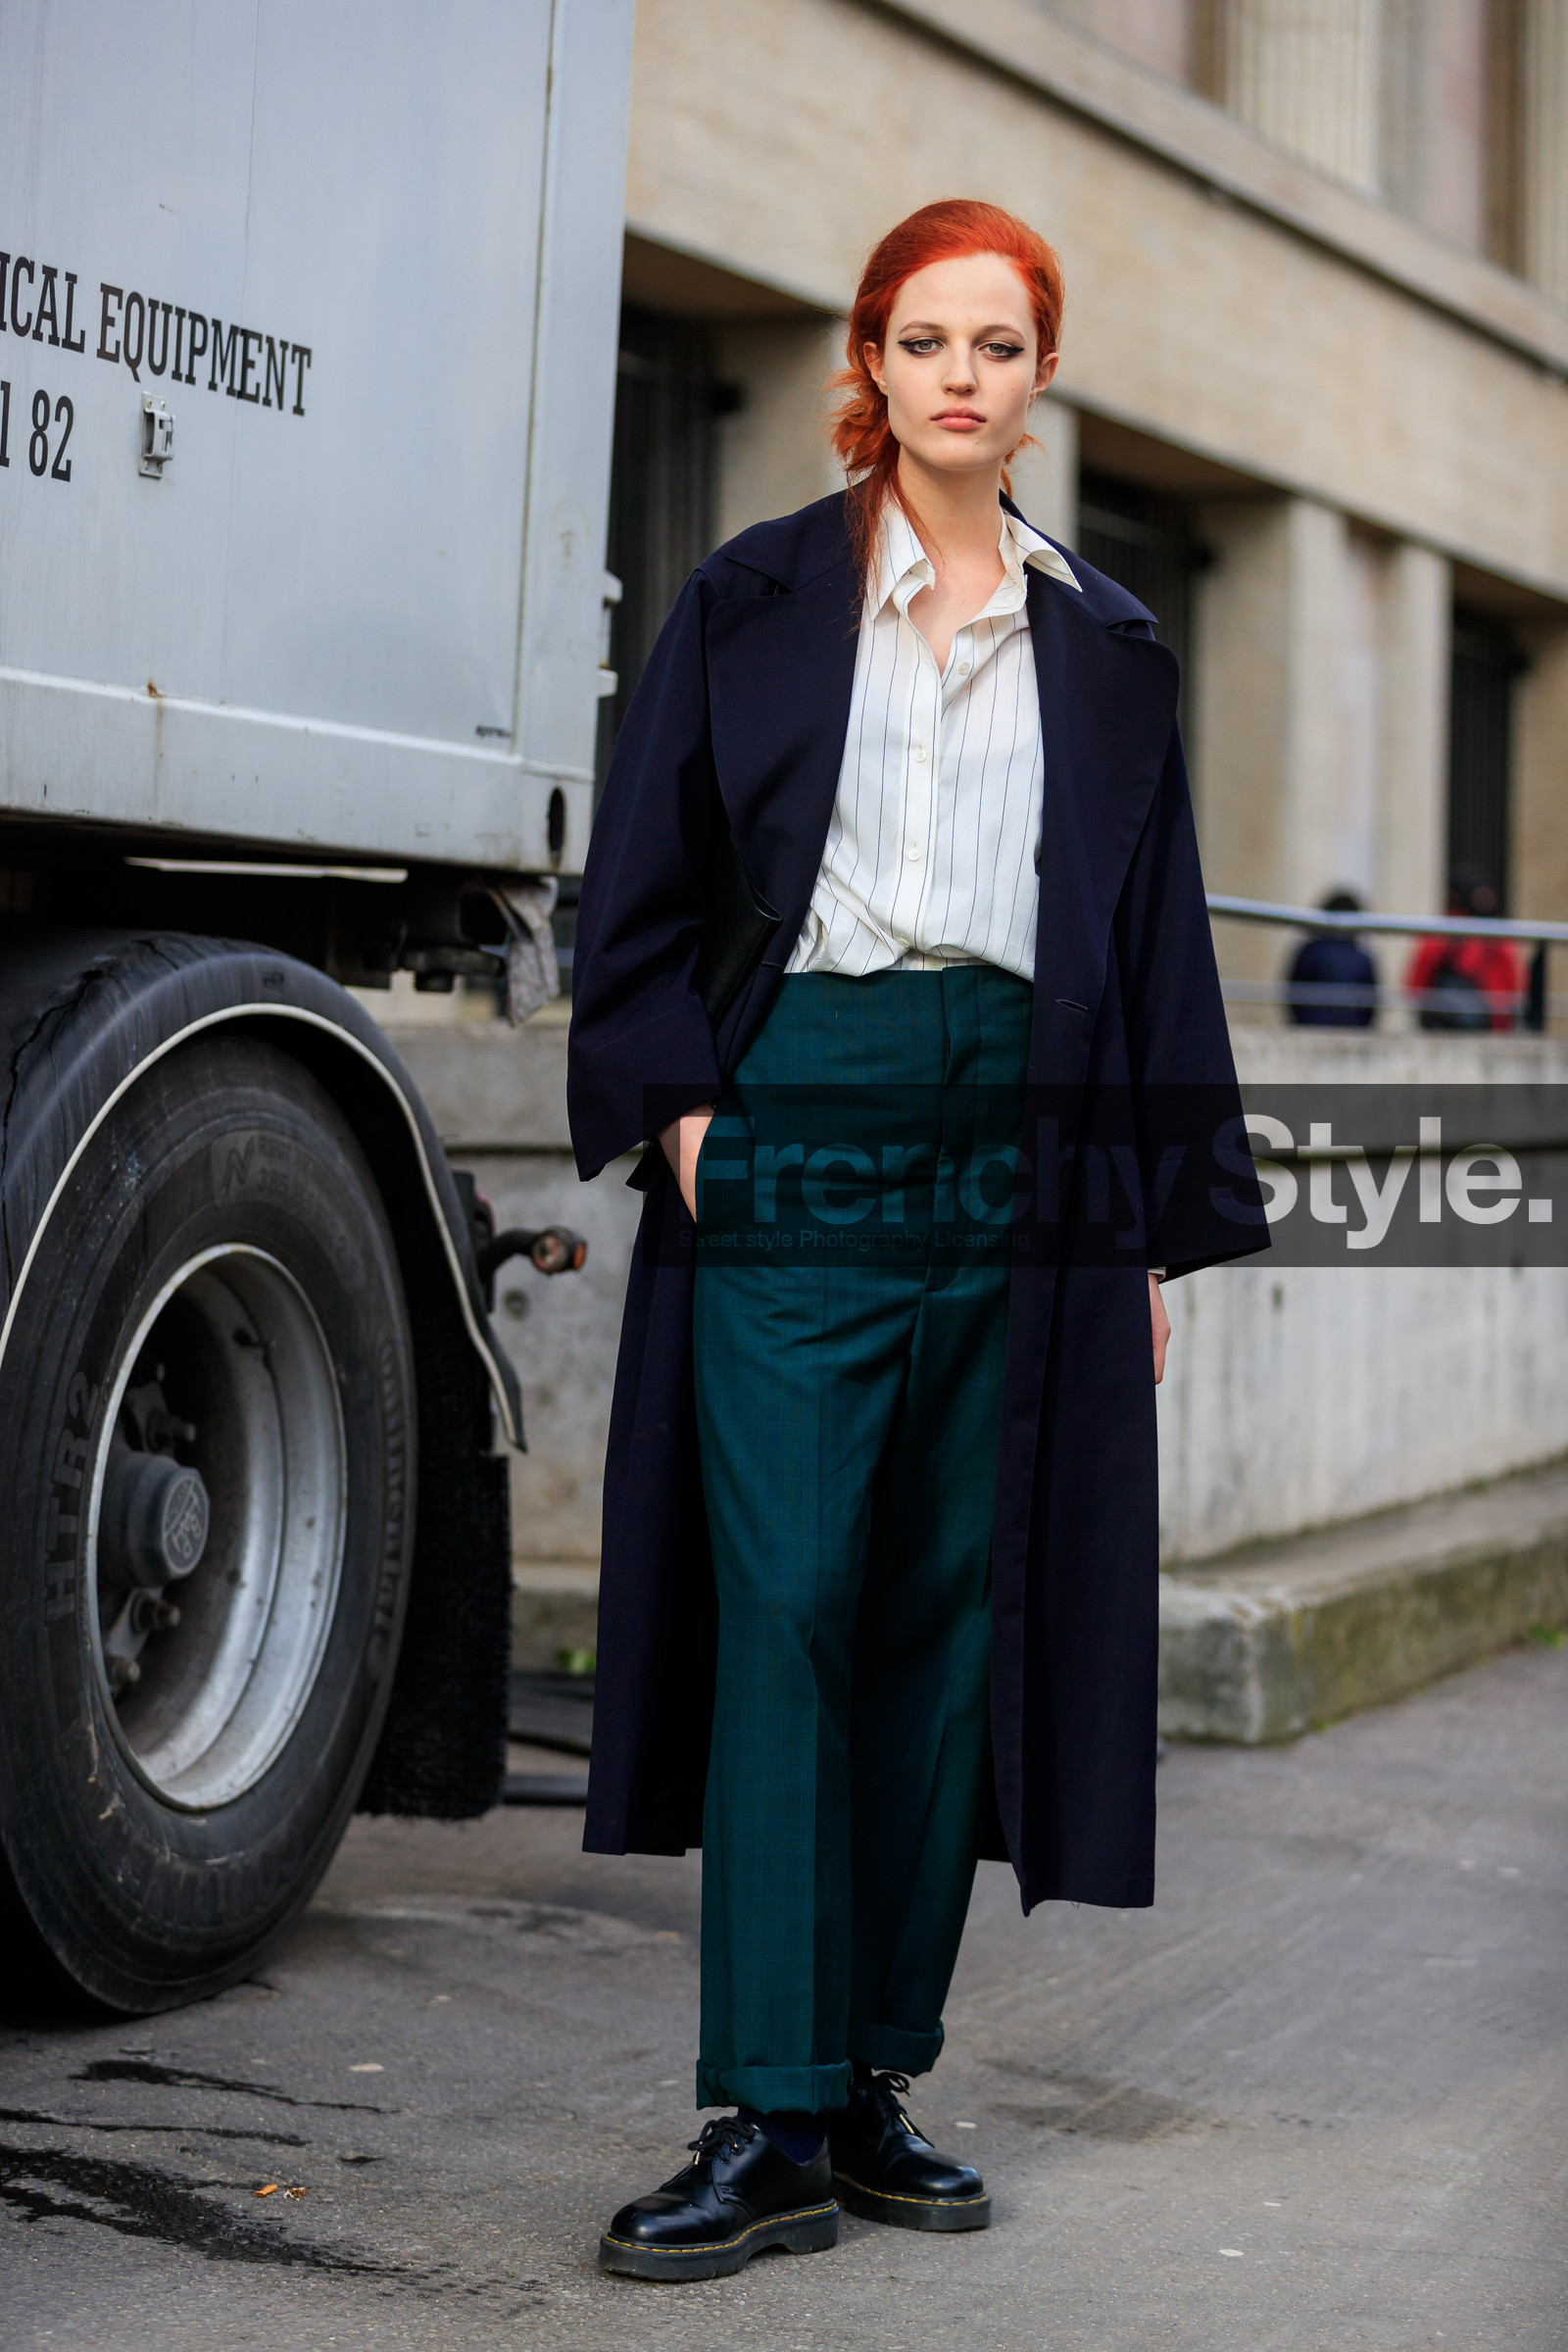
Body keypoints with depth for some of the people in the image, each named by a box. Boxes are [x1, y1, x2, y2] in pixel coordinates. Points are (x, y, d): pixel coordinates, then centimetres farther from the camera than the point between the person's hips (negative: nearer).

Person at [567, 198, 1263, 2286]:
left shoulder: (1108, 649, 15)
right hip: (802, 1116, -3)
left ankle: (873, 2080, 14)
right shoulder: (754, 602, 7)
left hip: (1019, 1133, 3)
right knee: (786, 1604, -9)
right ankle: (769, 2121, -6)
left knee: (949, 1610, 4)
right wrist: (683, 1106, -8)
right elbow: (643, 885, 5)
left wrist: (1165, 1222, 9)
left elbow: (1158, 947, 14)